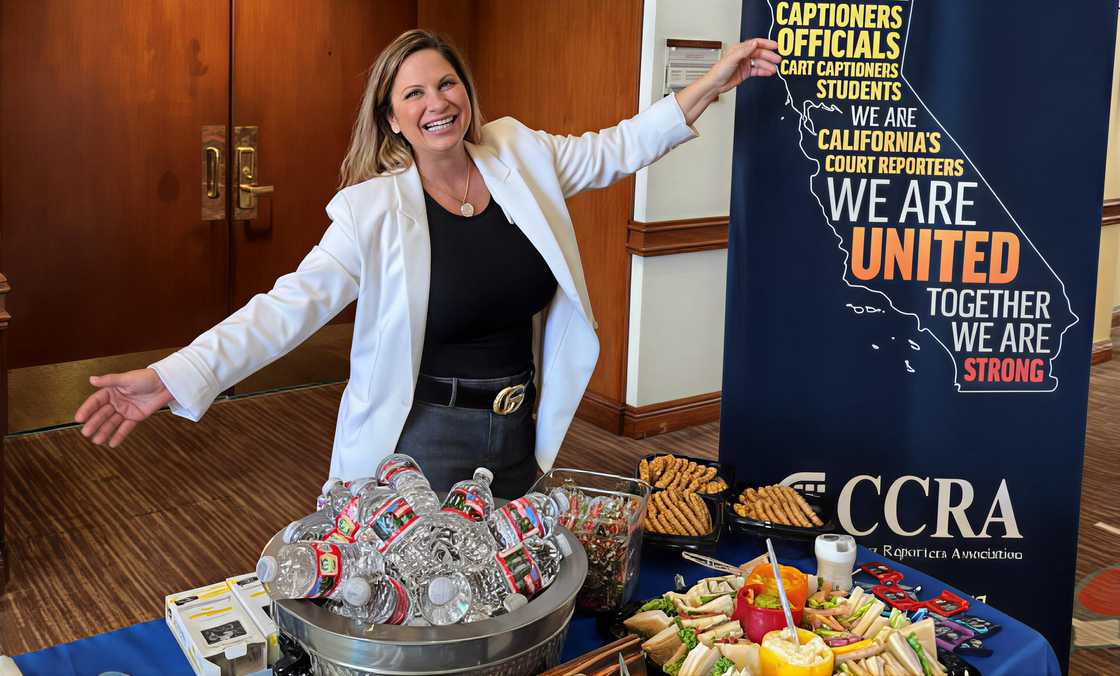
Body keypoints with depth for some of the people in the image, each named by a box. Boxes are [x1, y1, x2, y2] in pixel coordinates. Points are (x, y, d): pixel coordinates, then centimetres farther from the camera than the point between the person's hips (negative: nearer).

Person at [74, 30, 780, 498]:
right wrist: (175, 376, -30)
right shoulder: (374, 210, -14)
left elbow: (612, 150, 8)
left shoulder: (518, 156, -2)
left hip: (520, 429, 5)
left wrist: (711, 84, 5)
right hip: (428, 441, -4)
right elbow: (290, 305, -20)